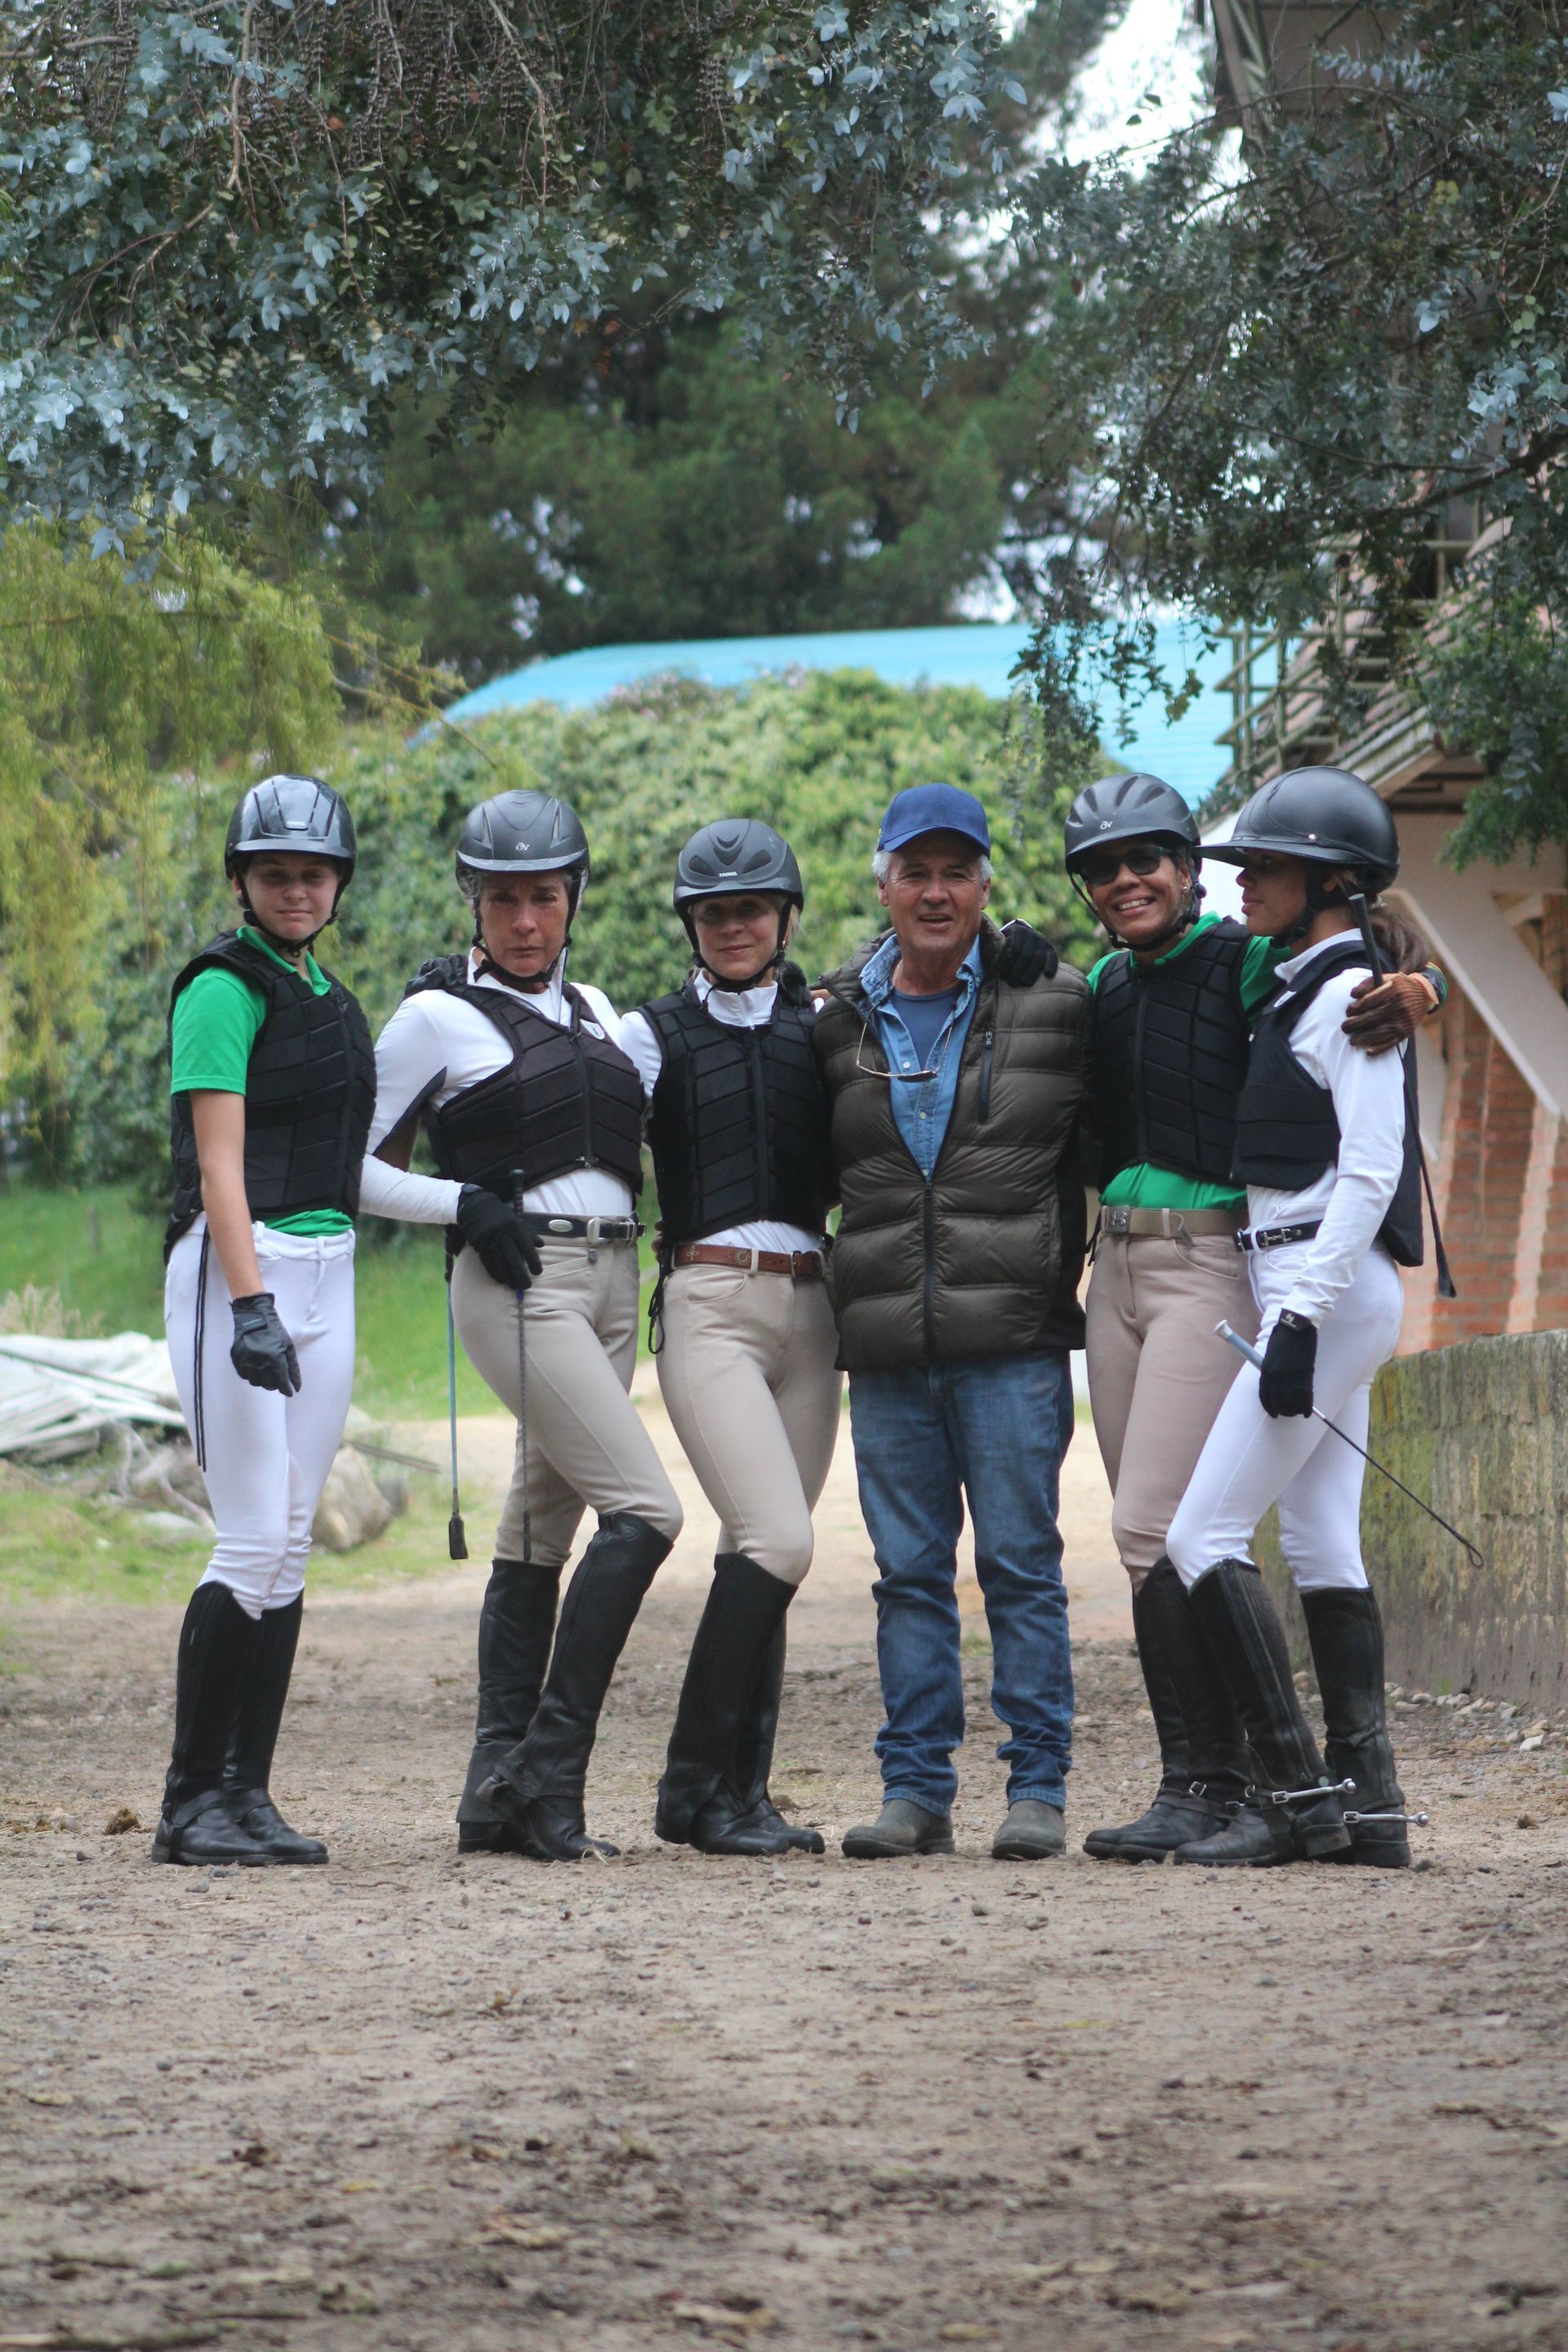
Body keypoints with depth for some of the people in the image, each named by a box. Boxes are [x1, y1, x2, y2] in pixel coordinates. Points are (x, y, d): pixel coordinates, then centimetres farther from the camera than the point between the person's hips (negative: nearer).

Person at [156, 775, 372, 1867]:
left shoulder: (324, 992, 17)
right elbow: (220, 1162, -15)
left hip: (325, 1277, 8)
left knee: (288, 1548, 5)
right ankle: (192, 1803, -8)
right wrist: (250, 1306, -24)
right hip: (237, 1269, -8)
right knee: (255, 1541, -12)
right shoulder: (225, 987, -8)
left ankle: (249, 1796, 6)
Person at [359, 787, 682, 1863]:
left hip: (613, 1277, 7)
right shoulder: (437, 1016, -2)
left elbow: (638, 1134, 29)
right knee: (644, 1509, -17)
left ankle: (498, 1792, 7)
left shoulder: (593, 1010, 16)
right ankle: (550, 1767, -14)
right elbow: (354, 1165, -1)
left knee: (542, 1533, 6)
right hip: (518, 1281, -7)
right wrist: (467, 1206, -13)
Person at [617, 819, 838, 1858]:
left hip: (809, 1308, 4)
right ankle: (699, 1783, -11)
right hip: (710, 1304, -4)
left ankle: (741, 1793, 7)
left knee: (766, 1554, 3)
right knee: (777, 1539, -18)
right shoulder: (655, 1034, 7)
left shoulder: (823, 1027, 14)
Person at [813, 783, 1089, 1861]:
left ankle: (1039, 1788, 2)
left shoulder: (1056, 1006, 3)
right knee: (910, 1571, 5)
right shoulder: (841, 1025, 12)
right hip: (886, 1346, 3)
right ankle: (916, 1789, 10)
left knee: (1021, 1563, -3)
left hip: (1013, 1336, -3)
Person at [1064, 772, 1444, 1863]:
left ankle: (1200, 1786, -10)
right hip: (1117, 1264, 8)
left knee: (1157, 1528, -15)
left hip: (1212, 1260, -8)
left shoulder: (1245, 961, -7)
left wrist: (1409, 995, -33)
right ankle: (1235, 1768, 15)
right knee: (1155, 1536, 8)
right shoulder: (1105, 983, 13)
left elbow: (1416, 977, -10)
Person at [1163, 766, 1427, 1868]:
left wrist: (1302, 1318, -22)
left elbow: (1369, 1172, -18)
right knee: (1322, 1546, 7)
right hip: (1314, 1299, 10)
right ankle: (1371, 1805, 5)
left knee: (1204, 1537, -11)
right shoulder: (1302, 992, 17)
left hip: (1327, 1289, -10)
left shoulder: (1351, 996, -11)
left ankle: (1297, 1795, -12)